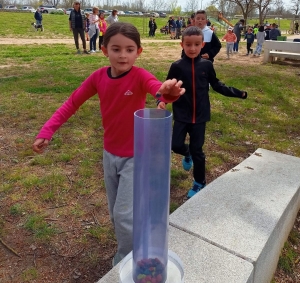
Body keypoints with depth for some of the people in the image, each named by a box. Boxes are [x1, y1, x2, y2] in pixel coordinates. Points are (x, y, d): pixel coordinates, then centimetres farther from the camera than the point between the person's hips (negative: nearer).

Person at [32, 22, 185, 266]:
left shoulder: (140, 76, -20)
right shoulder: (98, 77, -7)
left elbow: (160, 90, -41)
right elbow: (72, 103, 1)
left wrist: (169, 92, -66)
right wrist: (47, 131, -7)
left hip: (135, 156, -5)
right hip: (110, 154, 5)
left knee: (124, 214, -5)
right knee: (116, 214, 18)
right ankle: (129, 254, 44)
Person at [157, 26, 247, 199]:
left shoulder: (206, 65, -2)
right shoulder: (177, 67, -5)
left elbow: (217, 86, 9)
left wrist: (237, 93, 7)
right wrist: (161, 101, -18)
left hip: (200, 115, 0)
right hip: (181, 115, 0)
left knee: (197, 150, 6)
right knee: (176, 145, -3)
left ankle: (200, 183, 25)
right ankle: (187, 154, 36)